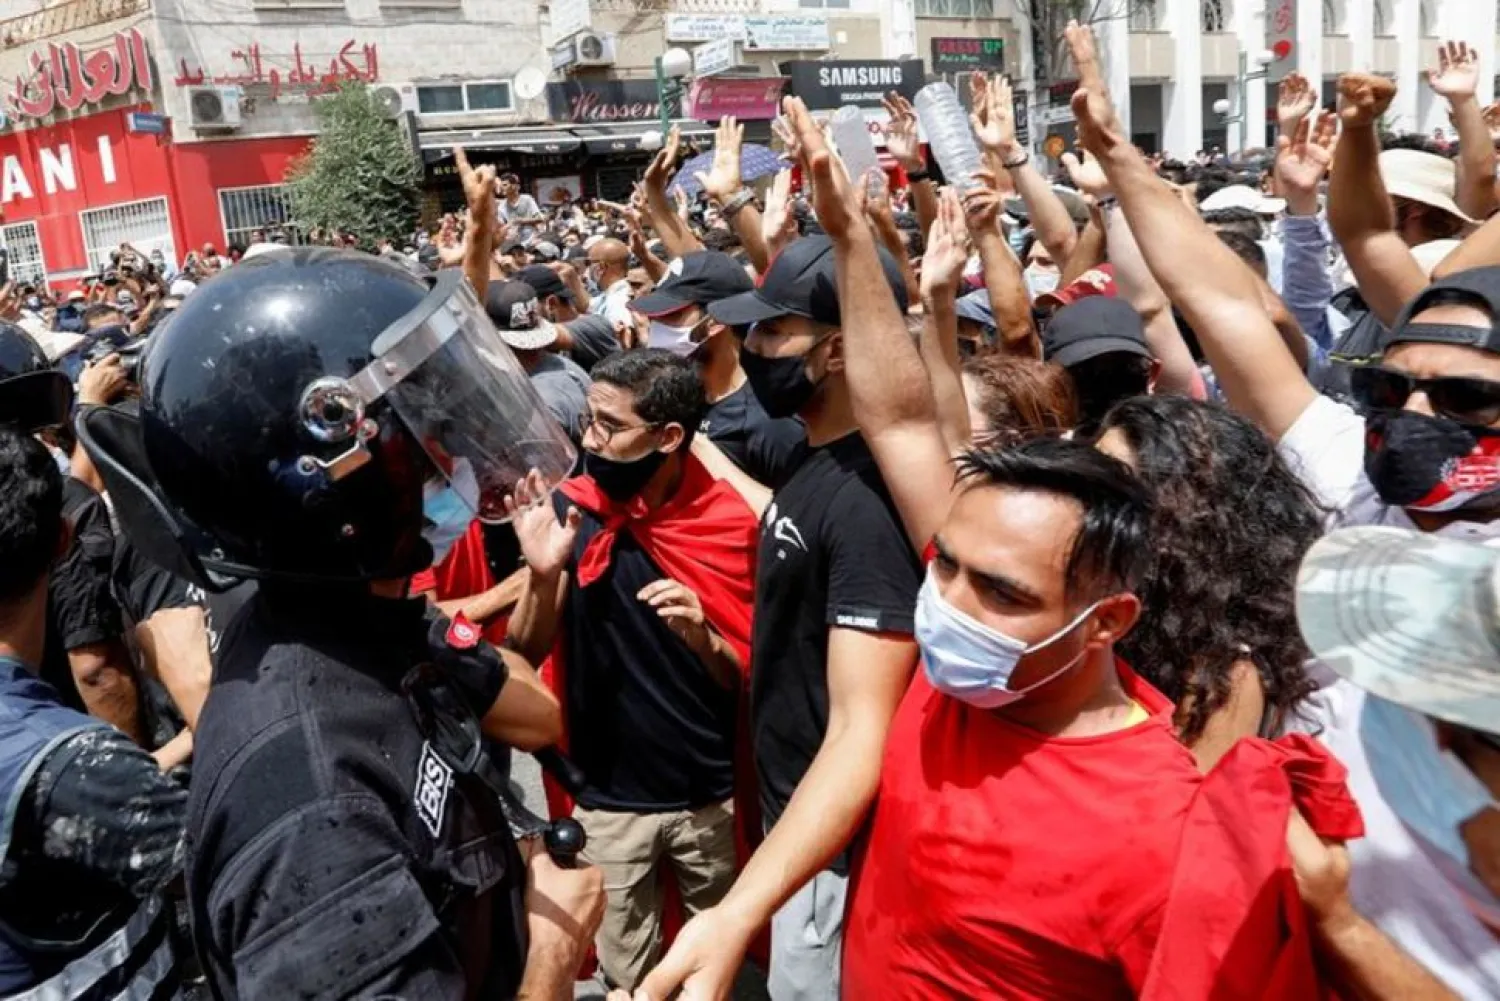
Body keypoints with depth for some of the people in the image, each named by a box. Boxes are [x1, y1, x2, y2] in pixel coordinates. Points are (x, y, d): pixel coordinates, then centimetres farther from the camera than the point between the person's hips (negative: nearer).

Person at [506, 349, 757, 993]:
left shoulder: (729, 522, -10)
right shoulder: (571, 511, -8)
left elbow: (747, 675, -3)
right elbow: (523, 658, -7)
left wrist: (702, 638, -24)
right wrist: (543, 577, -25)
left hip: (710, 795, 0)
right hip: (609, 797, 1)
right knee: (625, 972, 17)